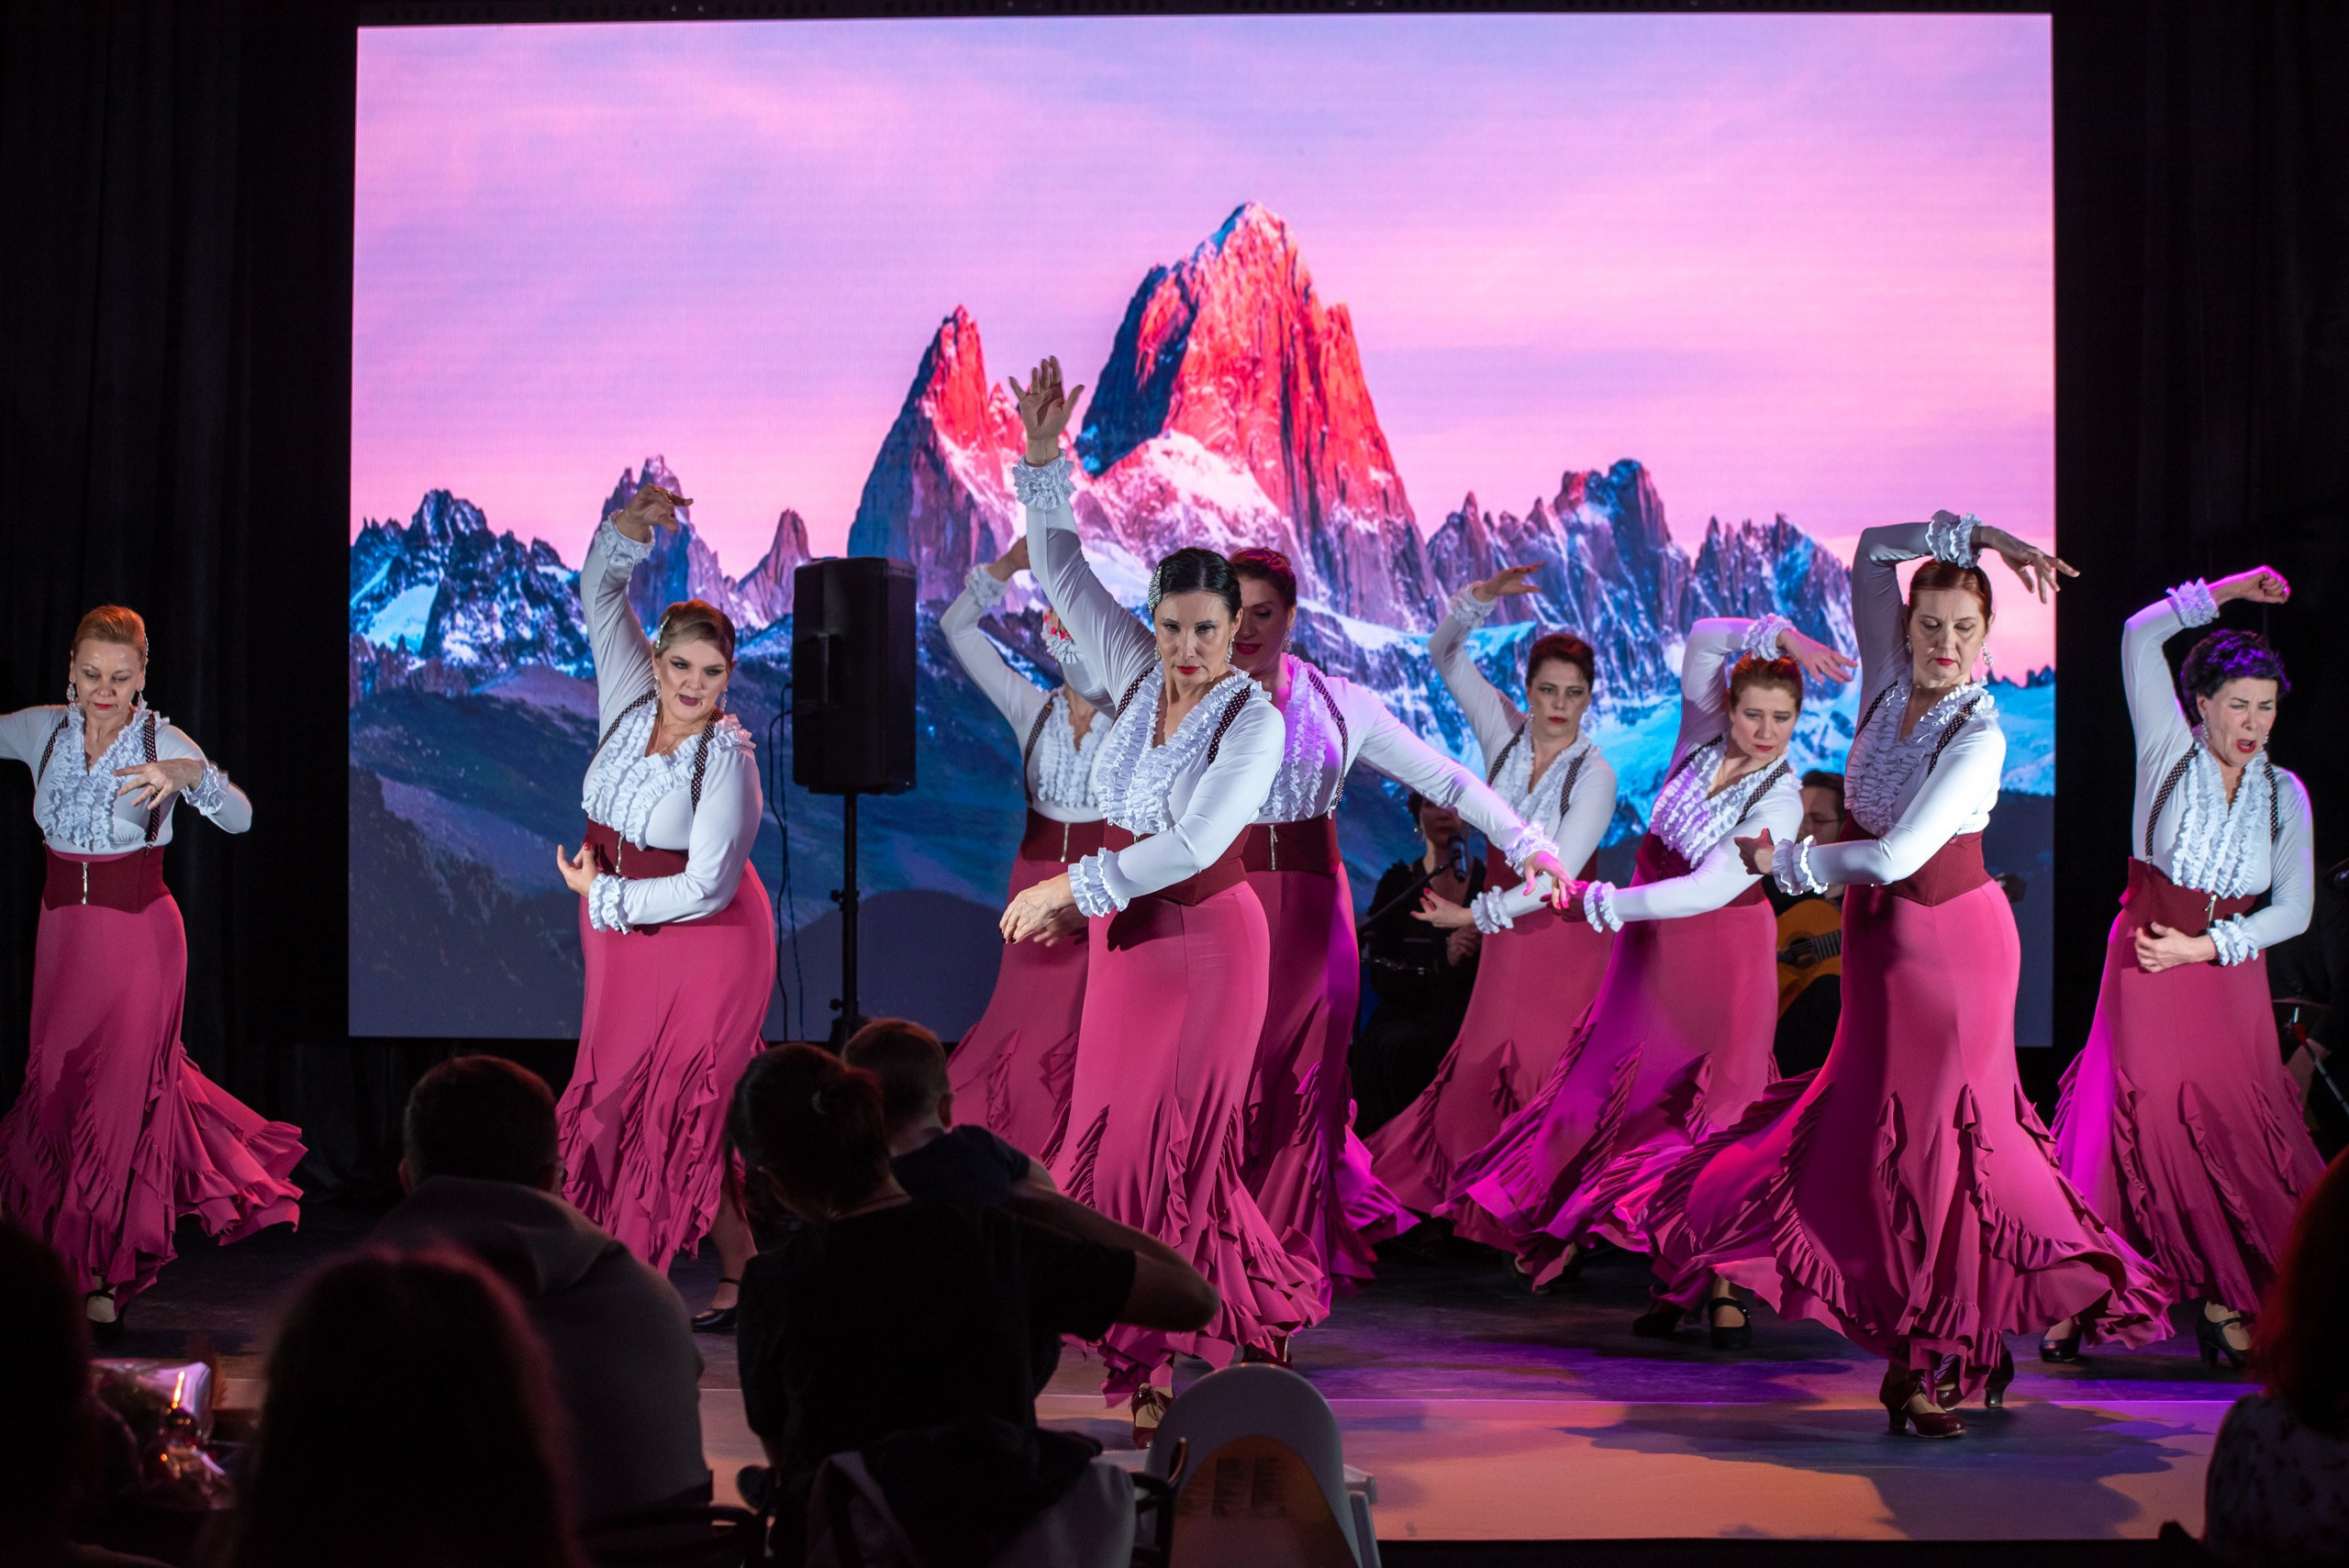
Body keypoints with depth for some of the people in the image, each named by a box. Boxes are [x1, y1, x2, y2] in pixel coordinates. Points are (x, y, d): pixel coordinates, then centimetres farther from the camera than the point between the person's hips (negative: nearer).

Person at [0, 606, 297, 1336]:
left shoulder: (162, 741, -10)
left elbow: (240, 817, -22)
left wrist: (192, 775, -42)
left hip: (139, 934, -4)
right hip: (63, 933, 4)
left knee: (120, 1093, -1)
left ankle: (108, 1277, 11)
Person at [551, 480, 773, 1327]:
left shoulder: (726, 759, -18)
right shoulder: (632, 701, 0)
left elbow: (707, 887, -22)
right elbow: (601, 595, 10)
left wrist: (601, 894, -12)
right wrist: (630, 528, -9)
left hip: (702, 942, -7)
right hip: (619, 932, 7)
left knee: (683, 1104, -8)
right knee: (619, 1090, 5)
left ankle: (738, 1274, -1)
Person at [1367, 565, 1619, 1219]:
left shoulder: (1594, 774, -19)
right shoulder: (1505, 730, -6)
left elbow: (1554, 877, -21)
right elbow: (1444, 653, 0)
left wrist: (1474, 915, -14)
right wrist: (1482, 597, -16)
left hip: (1565, 929, -4)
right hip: (1508, 930, 4)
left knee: (1547, 1067, 1)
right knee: (1485, 1061, 6)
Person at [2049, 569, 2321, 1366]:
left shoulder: (2285, 793, 6)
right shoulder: (2170, 751, 0)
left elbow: (2293, 910, 3)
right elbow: (2140, 634, -8)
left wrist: (2200, 947, -7)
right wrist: (2224, 591, -4)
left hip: (2229, 979, 3)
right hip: (2144, 971, -2)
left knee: (2235, 1130, -3)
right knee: (2128, 1123, -5)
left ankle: (2223, 1305, 6)